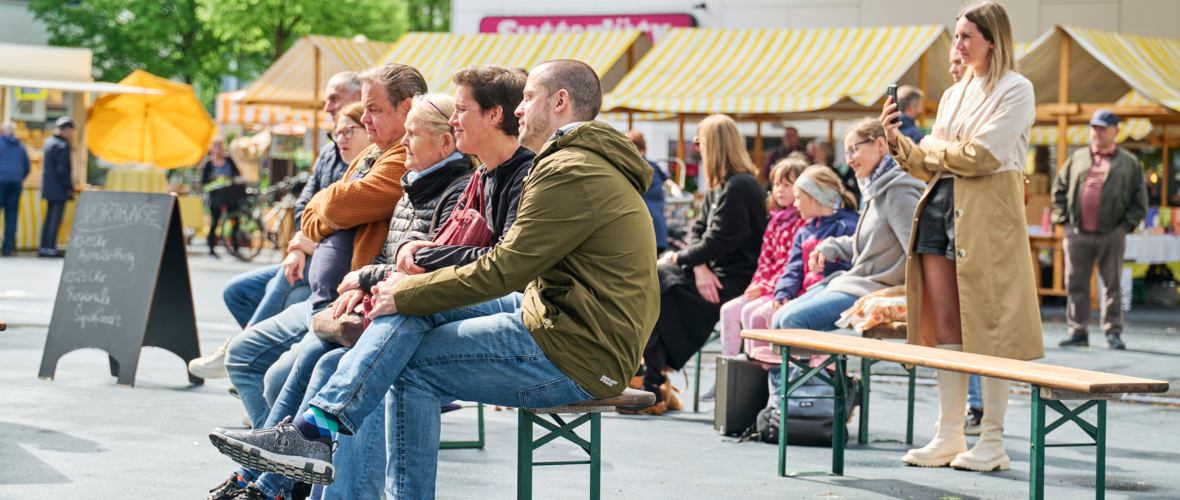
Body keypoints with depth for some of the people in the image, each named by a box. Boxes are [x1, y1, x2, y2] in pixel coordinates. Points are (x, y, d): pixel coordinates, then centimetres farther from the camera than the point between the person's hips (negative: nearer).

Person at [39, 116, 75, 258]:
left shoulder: (48, 142, 12)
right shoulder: (62, 146, -17)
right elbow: (63, 170, -20)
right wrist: (69, 187, -12)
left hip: (48, 188, 9)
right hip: (59, 190, -9)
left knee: (49, 219, 14)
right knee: (56, 220, -5)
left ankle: (43, 248, 16)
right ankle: (51, 249, -5)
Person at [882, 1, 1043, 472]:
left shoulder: (1016, 90, -4)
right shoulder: (954, 94, 18)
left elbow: (979, 155, -14)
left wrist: (933, 148, 0)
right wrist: (898, 141, 3)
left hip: (988, 214, -7)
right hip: (941, 206, 7)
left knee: (987, 327, -5)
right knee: (946, 328, 5)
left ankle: (992, 442, 1)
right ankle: (949, 435, 10)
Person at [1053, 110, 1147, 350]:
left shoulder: (1129, 162, 7)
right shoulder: (1077, 158, 13)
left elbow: (1140, 199, 7)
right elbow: (1059, 188, 18)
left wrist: (1126, 224, -3)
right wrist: (1062, 217, 7)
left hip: (1111, 234, -2)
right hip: (1077, 233, 2)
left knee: (1113, 284, 1)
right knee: (1076, 284, 3)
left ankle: (1113, 332, 7)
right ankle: (1078, 332, 9)